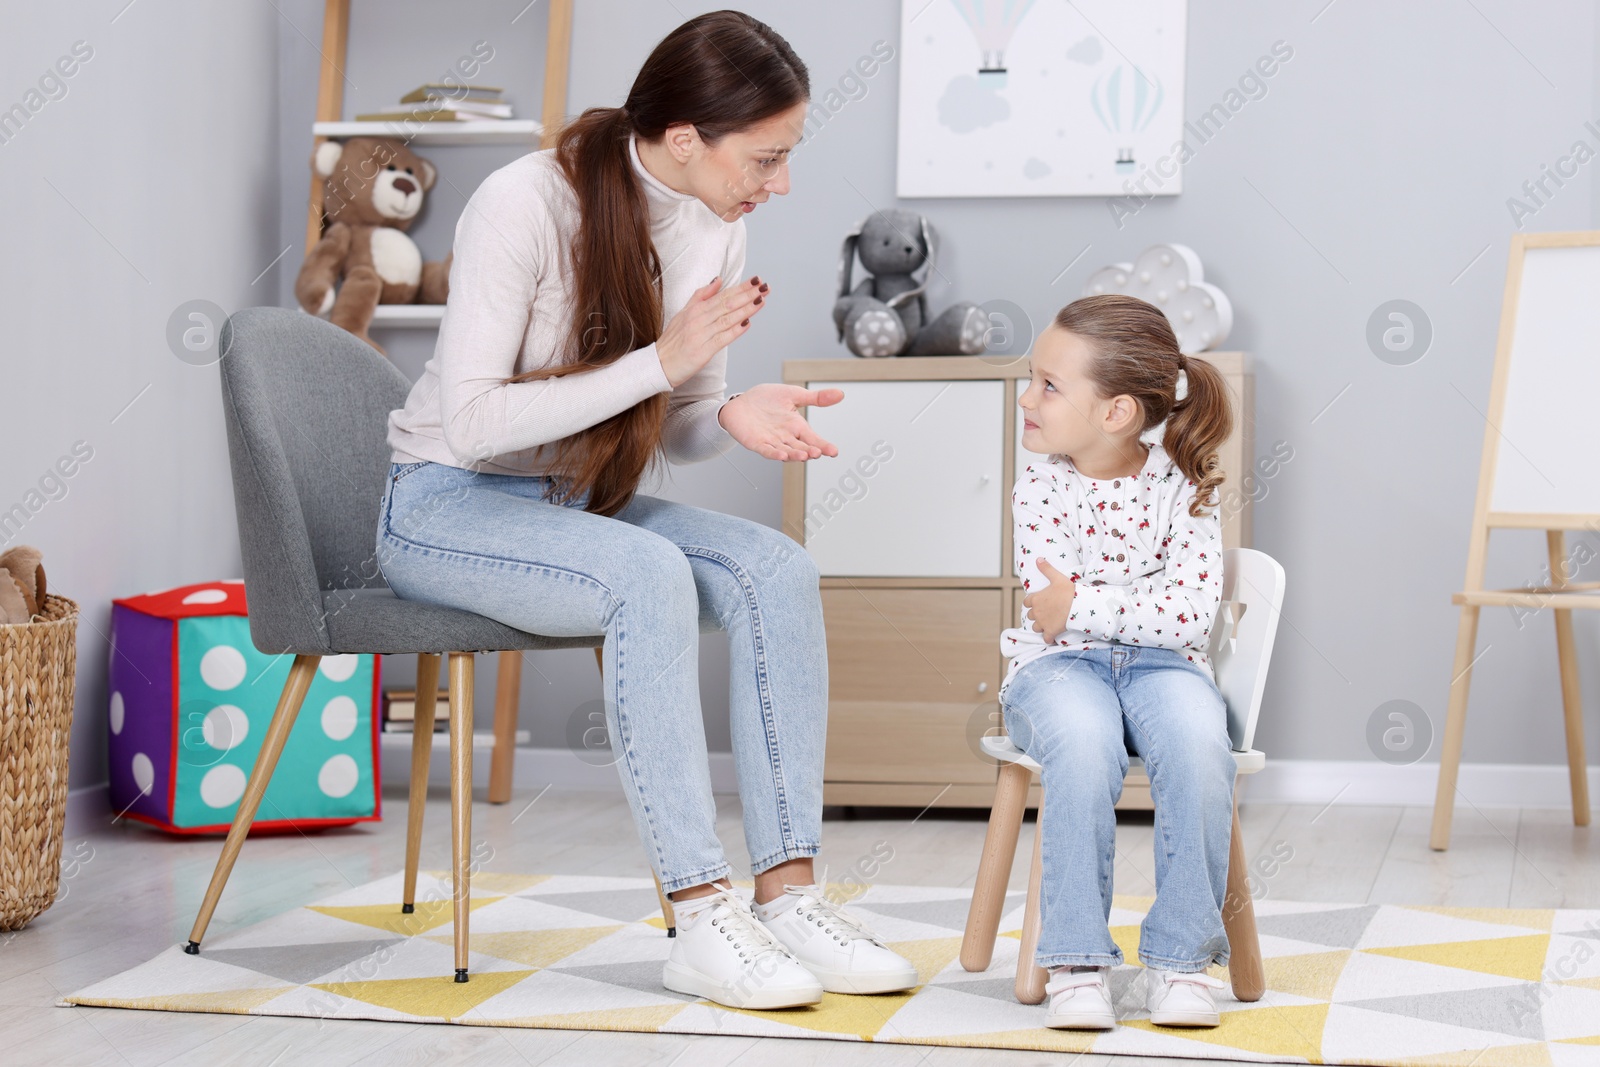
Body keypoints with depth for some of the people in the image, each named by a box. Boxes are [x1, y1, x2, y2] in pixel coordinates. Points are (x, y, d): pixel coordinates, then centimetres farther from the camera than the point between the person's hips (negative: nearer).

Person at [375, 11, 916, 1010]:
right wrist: (659, 362, -28)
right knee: (651, 575, -35)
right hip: (446, 504, -6)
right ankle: (702, 918, -33)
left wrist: (736, 414, -19)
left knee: (778, 568, -22)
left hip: (579, 503, 7)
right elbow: (471, 420, -26)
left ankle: (790, 891, -23)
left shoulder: (715, 226, -1)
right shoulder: (527, 204, -22)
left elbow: (677, 431, 6)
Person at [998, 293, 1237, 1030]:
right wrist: (1142, 603, -13)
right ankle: (1075, 962, -29)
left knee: (1198, 743, -34)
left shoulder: (1182, 488, -2)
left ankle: (1180, 956, -21)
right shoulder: (1040, 489, 1)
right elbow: (1050, 612, -8)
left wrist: (1082, 605, -15)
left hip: (1160, 663, 1)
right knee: (1084, 744, -37)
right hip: (1058, 665, 0)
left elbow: (1191, 614, -13)